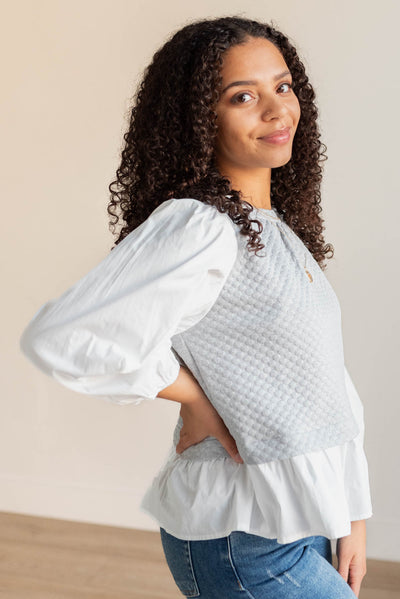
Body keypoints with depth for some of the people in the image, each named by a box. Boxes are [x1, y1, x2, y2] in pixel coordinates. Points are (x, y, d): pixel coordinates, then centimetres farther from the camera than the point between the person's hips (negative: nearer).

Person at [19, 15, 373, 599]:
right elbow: (59, 337, -28)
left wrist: (352, 516, 9)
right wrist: (197, 400, -17)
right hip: (248, 546, -8)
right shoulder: (195, 227, -21)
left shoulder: (277, 228, 8)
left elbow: (327, 381, 10)